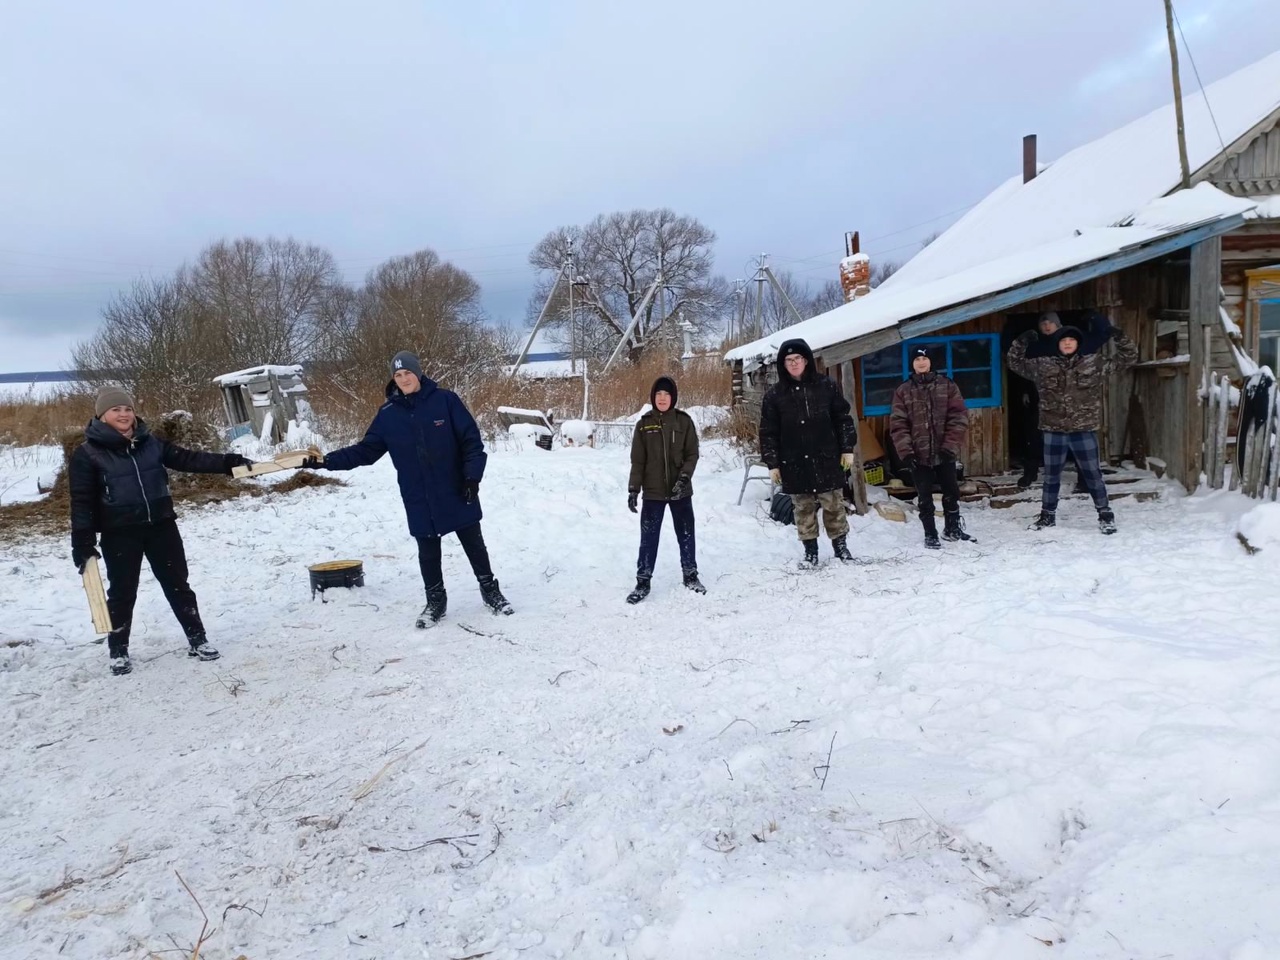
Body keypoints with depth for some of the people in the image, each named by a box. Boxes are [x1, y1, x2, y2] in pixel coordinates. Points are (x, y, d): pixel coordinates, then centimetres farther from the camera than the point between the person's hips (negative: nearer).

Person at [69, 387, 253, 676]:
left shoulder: (151, 443, 4)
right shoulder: (87, 454, -7)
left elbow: (188, 459, 4)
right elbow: (82, 502, -8)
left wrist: (230, 462, -6)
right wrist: (82, 544, -12)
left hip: (161, 526, 3)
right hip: (119, 533, -3)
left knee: (177, 584, 9)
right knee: (122, 592, 7)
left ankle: (197, 639, 20)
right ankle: (118, 651, 25)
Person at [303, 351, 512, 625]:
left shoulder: (445, 400, -9)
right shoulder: (387, 414, 1)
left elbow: (472, 441, -8)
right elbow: (366, 450, 2)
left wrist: (473, 477, -14)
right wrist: (327, 461, -8)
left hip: (457, 493, -2)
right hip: (419, 500, 2)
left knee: (474, 544, 11)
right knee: (428, 552, 11)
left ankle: (490, 591, 28)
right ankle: (435, 601, 28)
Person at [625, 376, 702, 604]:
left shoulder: (684, 421, -3)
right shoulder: (644, 423, -1)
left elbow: (692, 454, -3)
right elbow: (637, 460, 1)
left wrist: (684, 478, -17)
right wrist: (633, 489, -4)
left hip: (680, 490, 0)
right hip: (653, 492, 0)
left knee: (686, 535, 12)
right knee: (648, 537, 2)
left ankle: (691, 576, 28)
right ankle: (643, 582, 12)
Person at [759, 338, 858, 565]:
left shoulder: (825, 386, 1)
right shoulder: (775, 395, 0)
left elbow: (843, 418, 6)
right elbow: (768, 432, 2)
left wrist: (847, 448, 2)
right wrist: (772, 463, -2)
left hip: (826, 459, 0)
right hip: (794, 464, 0)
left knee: (834, 505, 7)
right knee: (804, 508, 8)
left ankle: (841, 546, 23)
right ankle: (810, 550, 20)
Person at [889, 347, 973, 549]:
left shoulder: (947, 386, 2)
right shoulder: (903, 391, 1)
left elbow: (959, 417, -4)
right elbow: (898, 424, -3)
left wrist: (951, 445, -13)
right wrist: (906, 451, -13)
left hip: (944, 452, 1)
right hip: (918, 454, -1)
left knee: (951, 492, 13)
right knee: (925, 498, 5)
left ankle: (952, 528, 32)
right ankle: (930, 534, 18)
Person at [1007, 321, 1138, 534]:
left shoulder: (1094, 362, 1)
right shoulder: (1042, 365, 3)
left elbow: (1128, 358, 6)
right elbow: (1015, 363, 13)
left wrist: (1119, 337, -9)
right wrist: (1021, 342, -2)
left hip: (1084, 430, -1)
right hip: (1054, 431, 1)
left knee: (1092, 474, 7)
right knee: (1051, 475, 12)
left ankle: (1105, 514, 21)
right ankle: (1047, 515, 26)